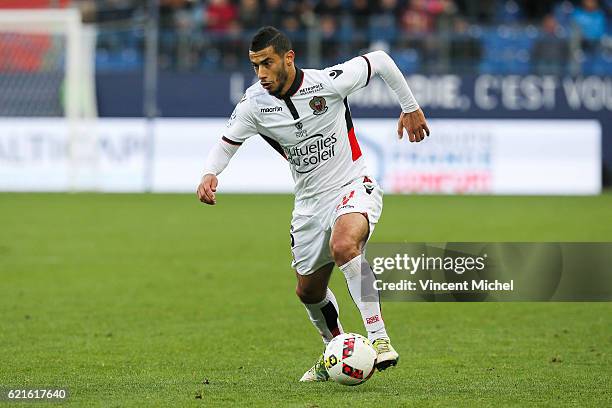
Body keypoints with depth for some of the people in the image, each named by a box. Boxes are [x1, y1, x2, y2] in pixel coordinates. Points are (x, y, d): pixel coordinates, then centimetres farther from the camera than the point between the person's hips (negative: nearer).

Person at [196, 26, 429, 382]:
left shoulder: (329, 82, -20)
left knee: (343, 246, -37)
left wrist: (411, 108, 4)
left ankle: (379, 337, -34)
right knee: (309, 292, 15)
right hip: (310, 202, 6)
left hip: (353, 187, -6)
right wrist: (210, 174, -19)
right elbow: (226, 145, 3)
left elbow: (379, 60, -5)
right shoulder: (254, 105, -9)